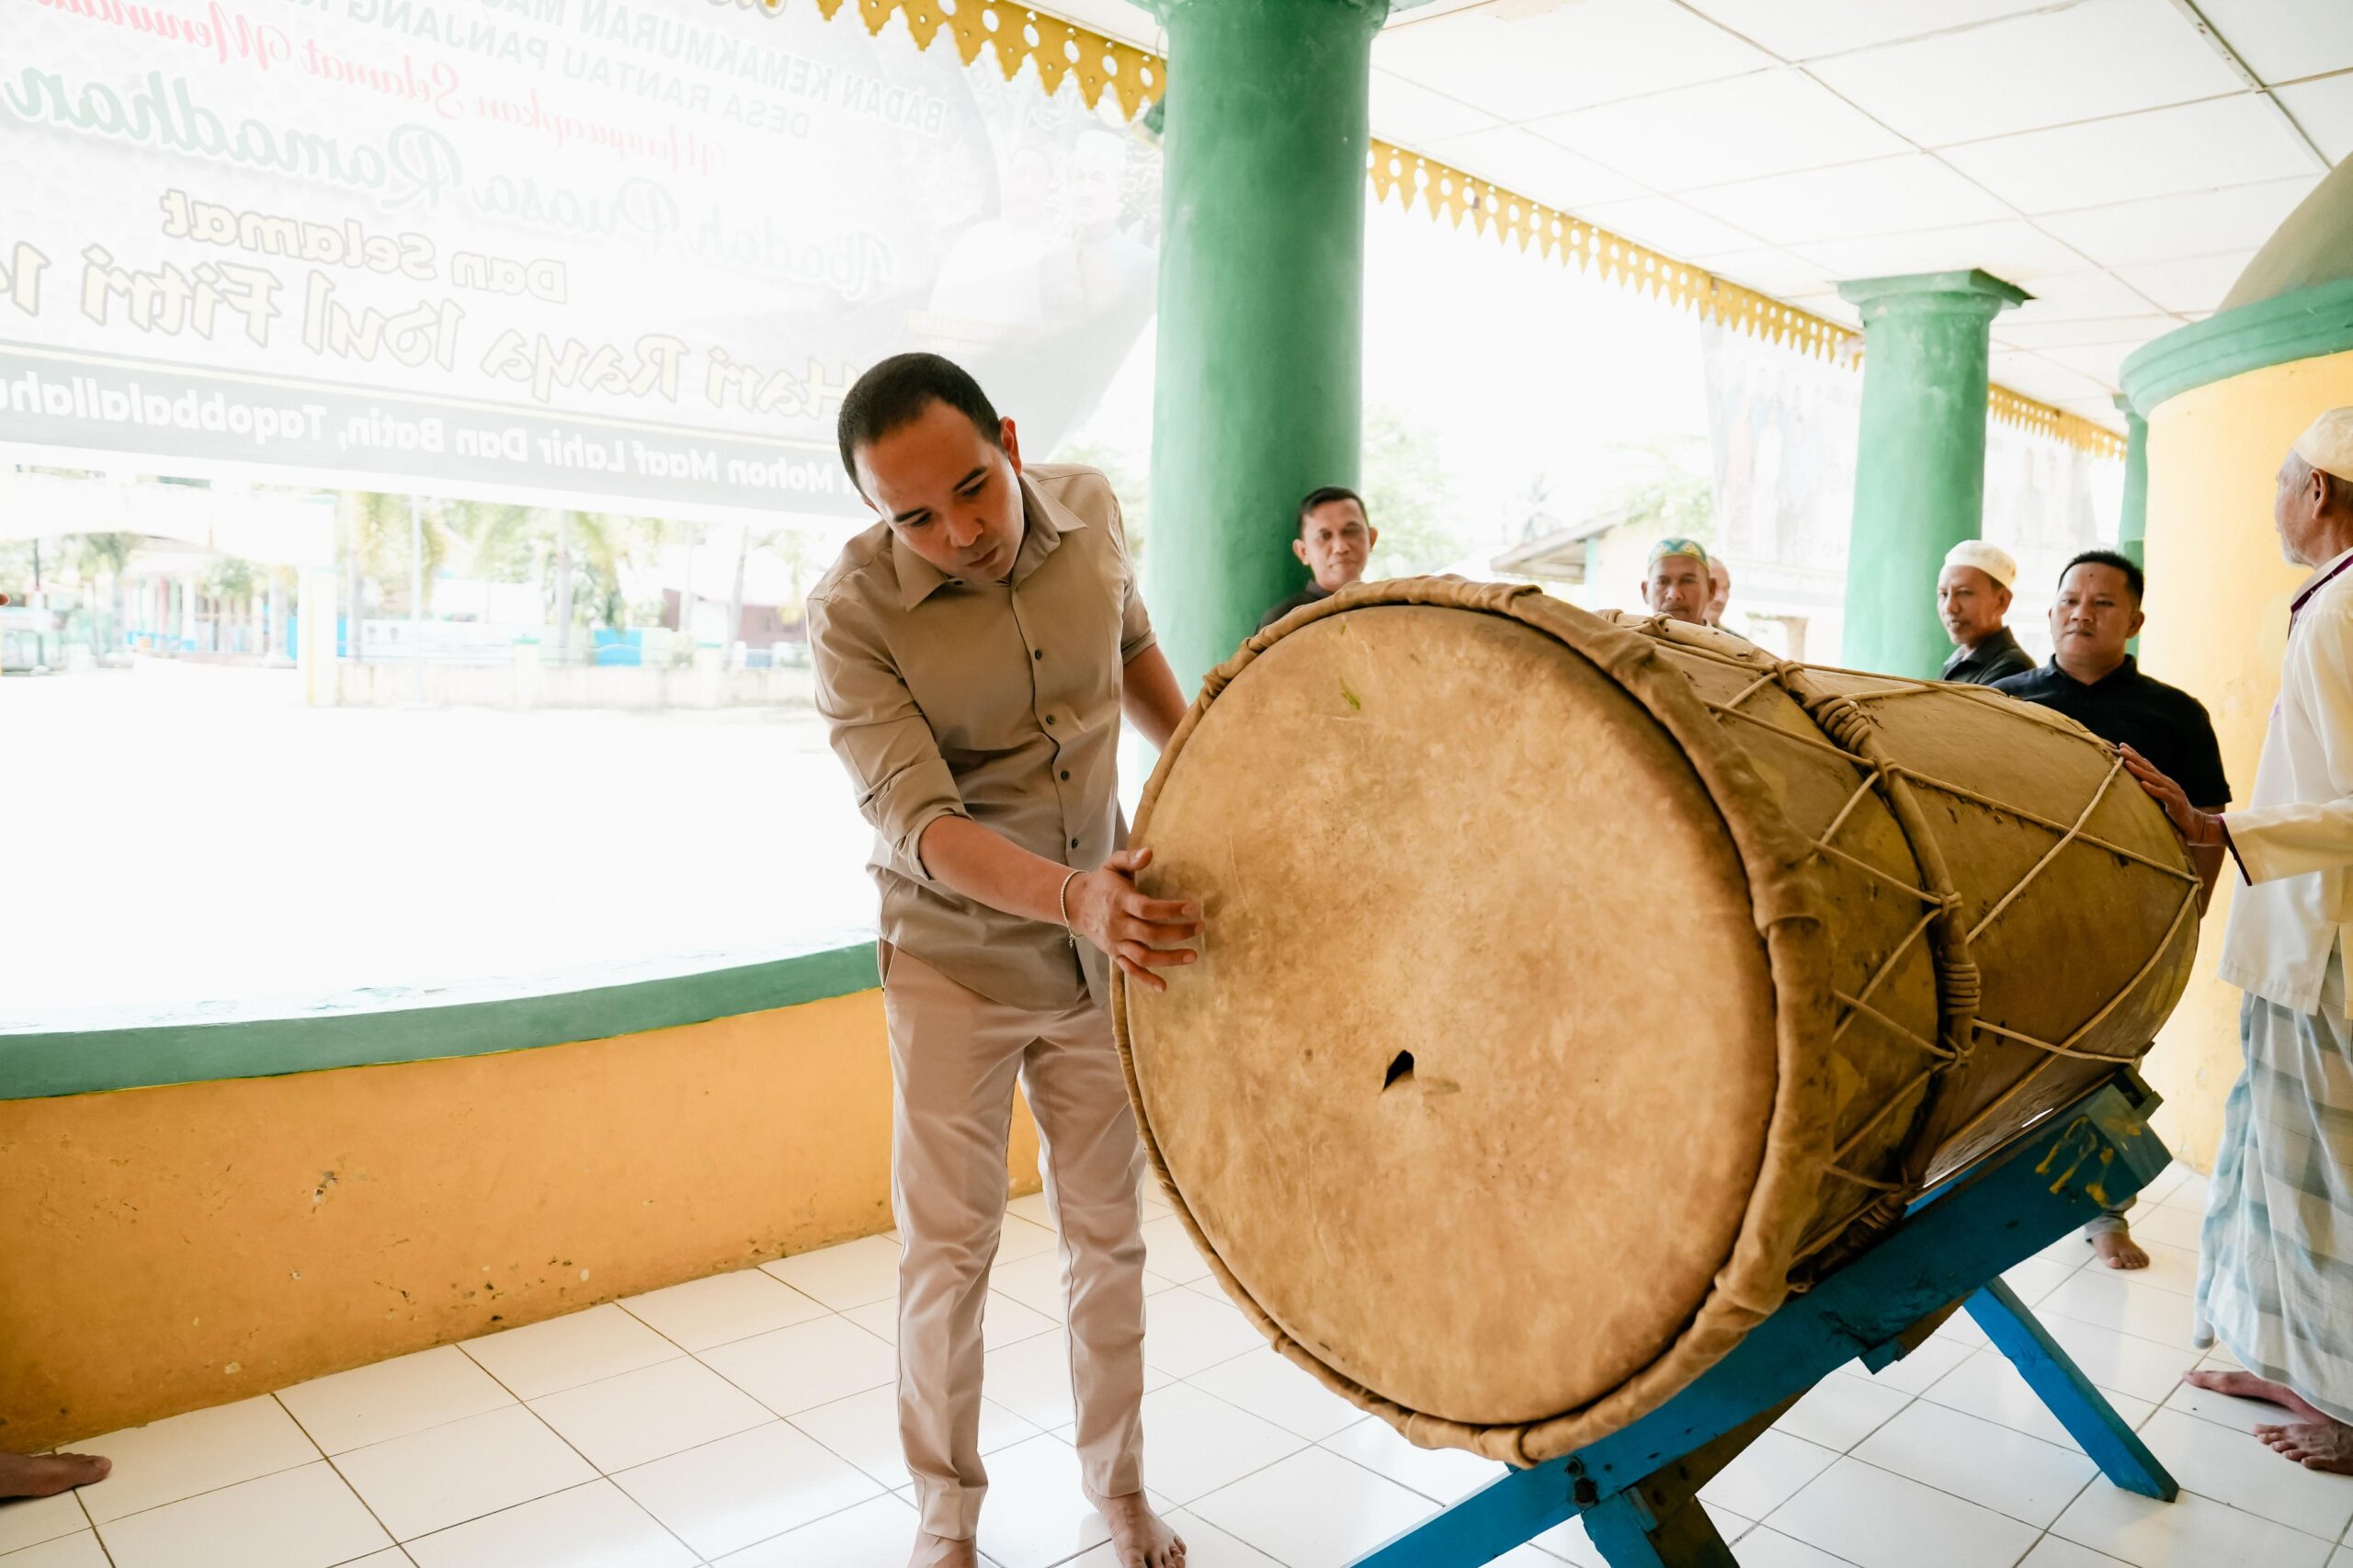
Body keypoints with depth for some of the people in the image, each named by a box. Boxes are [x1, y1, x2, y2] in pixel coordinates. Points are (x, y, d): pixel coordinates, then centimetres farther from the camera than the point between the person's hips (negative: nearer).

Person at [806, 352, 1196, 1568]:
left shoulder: (1088, 510, -8)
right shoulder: (852, 611, -21)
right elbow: (914, 820, -30)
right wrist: (1074, 897, -45)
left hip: (1104, 947, 4)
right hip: (955, 961, -3)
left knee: (1108, 1230, 13)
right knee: (947, 1246, 6)